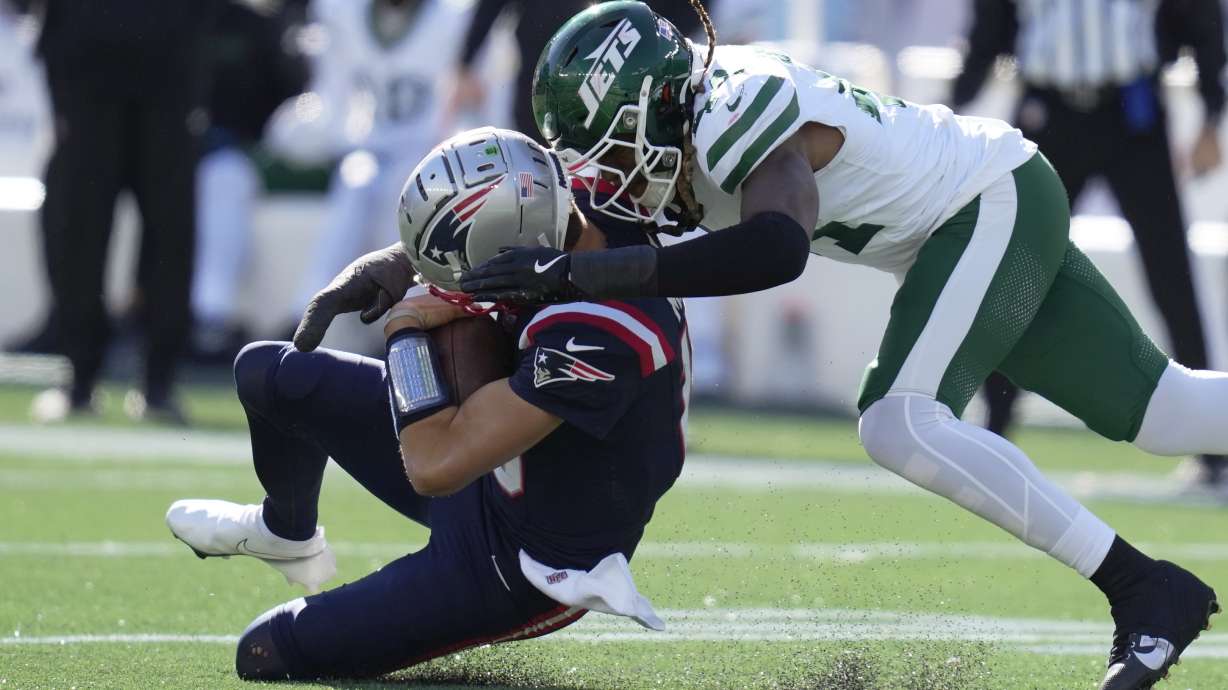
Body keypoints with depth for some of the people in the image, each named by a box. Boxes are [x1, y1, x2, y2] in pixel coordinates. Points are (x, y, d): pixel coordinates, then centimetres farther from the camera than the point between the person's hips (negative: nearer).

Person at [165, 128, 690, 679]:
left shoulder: (594, 335, -42)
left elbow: (435, 467, -37)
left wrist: (409, 336, -22)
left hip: (522, 565, -8)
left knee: (264, 654, -4)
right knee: (265, 375, 13)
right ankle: (284, 530, 43)